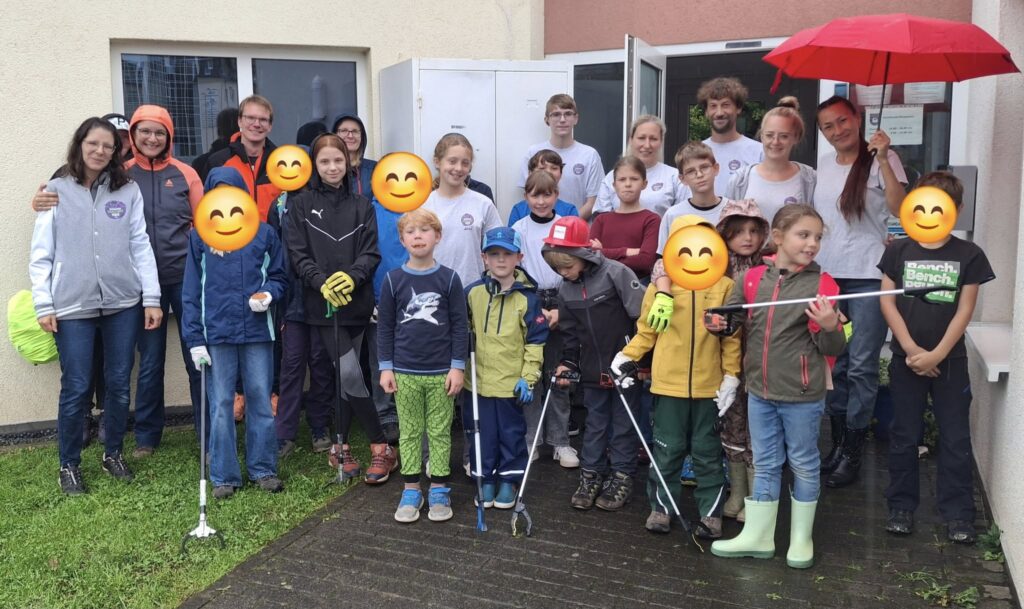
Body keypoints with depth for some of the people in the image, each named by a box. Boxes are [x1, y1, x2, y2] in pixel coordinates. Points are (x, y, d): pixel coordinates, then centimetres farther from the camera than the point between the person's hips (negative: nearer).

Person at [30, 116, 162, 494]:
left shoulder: (128, 191, 6)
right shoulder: (57, 191, 3)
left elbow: (141, 247, 5)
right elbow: (41, 254, 2)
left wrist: (151, 298, 1)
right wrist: (43, 305, -5)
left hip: (123, 304, 2)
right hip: (72, 307, -1)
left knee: (119, 383, 8)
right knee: (76, 388, 1)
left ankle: (113, 454, 26)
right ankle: (69, 464, 18)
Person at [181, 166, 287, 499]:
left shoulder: (264, 233, 4)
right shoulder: (200, 236, 3)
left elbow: (278, 276, 12)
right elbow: (191, 291, 2)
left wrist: (268, 293, -11)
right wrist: (195, 339, -3)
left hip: (257, 331, 0)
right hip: (217, 334, 0)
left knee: (261, 401, 7)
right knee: (221, 405, 6)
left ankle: (263, 469, 20)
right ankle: (224, 476, 16)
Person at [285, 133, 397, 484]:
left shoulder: (362, 206, 9)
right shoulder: (301, 205, 4)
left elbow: (372, 253, 1)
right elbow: (298, 255, -2)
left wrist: (351, 276, -18)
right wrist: (322, 283, -18)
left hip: (356, 301, 3)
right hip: (322, 304, -2)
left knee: (346, 376, 8)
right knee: (349, 373, -12)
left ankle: (341, 448, 21)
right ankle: (381, 448, 0)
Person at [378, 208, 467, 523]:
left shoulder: (449, 278, -2)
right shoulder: (393, 279, 0)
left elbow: (460, 325, -1)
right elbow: (385, 326, 4)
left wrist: (457, 367, -4)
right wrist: (386, 367, 0)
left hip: (442, 372, -1)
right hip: (405, 372, 1)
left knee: (440, 432, 8)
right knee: (409, 433, 10)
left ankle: (439, 489, 20)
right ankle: (411, 489, 20)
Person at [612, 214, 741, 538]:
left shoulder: (724, 286, -1)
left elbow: (732, 336, 2)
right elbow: (646, 331, 4)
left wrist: (731, 375, -2)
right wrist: (627, 356, -9)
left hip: (709, 385, 0)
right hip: (669, 383, 0)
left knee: (708, 452, 12)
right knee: (667, 449, 10)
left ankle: (711, 513, 24)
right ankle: (661, 507, 25)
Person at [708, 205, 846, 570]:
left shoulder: (822, 284, -10)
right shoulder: (752, 278, -2)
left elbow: (833, 349, -9)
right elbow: (732, 316, 13)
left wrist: (830, 327, -29)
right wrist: (719, 323, -8)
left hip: (802, 394, -3)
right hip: (760, 390, 3)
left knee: (803, 465, 13)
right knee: (765, 465, 16)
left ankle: (801, 539, 30)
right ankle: (757, 536, 29)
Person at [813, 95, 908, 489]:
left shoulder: (882, 160, -5)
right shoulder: (822, 165, 11)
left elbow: (899, 209, -20)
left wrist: (883, 159, -22)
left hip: (868, 275, -5)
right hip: (826, 274, 5)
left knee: (861, 366, -1)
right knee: (834, 364, 11)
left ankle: (852, 452, 9)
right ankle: (837, 442, 23)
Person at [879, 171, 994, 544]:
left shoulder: (969, 255, -1)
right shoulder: (899, 251, 0)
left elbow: (965, 310, -4)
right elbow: (887, 302, -3)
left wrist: (936, 355, -12)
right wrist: (912, 350, -11)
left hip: (950, 360, 0)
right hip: (906, 359, 1)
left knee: (955, 438, 5)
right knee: (904, 436, 8)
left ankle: (958, 513, 16)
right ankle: (902, 506, 20)